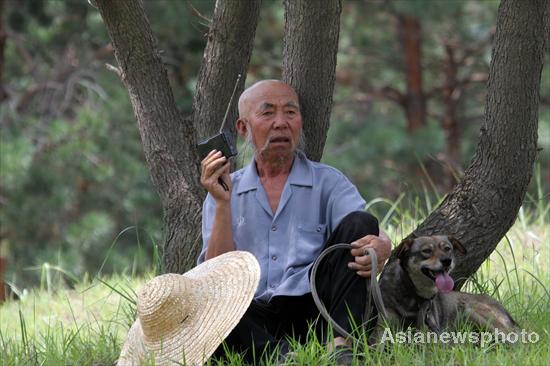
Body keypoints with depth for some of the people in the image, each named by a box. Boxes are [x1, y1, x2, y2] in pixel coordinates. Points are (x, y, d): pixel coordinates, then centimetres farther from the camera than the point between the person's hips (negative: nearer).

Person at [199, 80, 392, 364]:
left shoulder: (328, 182, 14)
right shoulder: (226, 190, 17)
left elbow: (364, 232, -5)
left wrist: (380, 247, -29)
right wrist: (222, 204, -5)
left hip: (314, 310, 0)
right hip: (254, 321, 0)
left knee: (359, 224, -19)